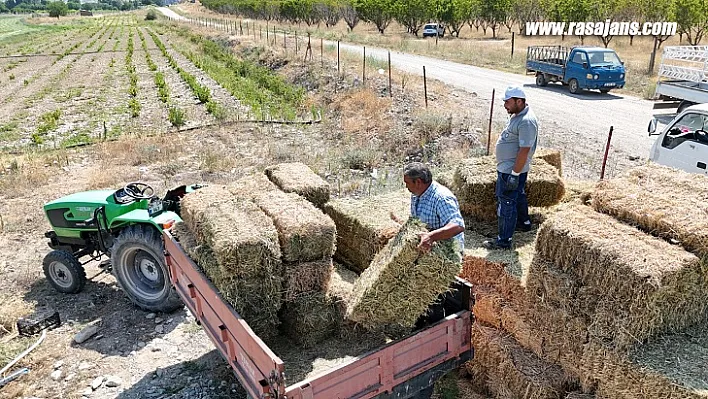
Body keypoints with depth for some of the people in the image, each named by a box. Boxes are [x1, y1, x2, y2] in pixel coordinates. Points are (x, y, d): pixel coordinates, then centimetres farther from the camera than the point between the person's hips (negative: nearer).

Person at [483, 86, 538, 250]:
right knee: (518, 196, 26)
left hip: (512, 171, -11)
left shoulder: (526, 122, -24)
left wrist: (514, 174, -27)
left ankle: (504, 241, 2)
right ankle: (524, 222, 46)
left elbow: (524, 151, -27)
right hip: (507, 168, 11)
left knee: (506, 203, -5)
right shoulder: (517, 115, 9)